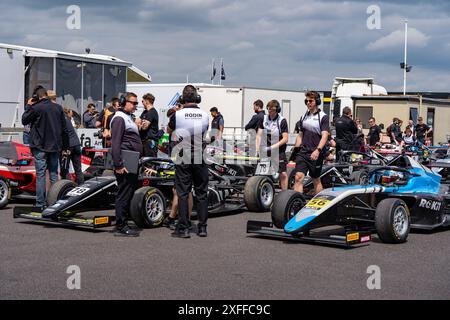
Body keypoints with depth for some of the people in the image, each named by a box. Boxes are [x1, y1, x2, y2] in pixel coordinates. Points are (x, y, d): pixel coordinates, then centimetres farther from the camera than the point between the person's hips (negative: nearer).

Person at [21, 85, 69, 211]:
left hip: (40, 146, -5)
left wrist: (28, 106, 12)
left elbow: (24, 120, 3)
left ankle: (40, 203, -4)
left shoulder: (36, 108, -12)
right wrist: (65, 146, 17)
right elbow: (64, 129, 9)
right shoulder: (58, 108, 5)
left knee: (40, 174, -2)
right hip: (55, 147, 5)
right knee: (54, 174, 11)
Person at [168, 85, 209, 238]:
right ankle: (202, 227, 12)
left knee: (183, 193, 3)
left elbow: (169, 130, 13)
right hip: (200, 160, 2)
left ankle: (183, 228, 1)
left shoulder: (177, 115, -7)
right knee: (201, 193, 9)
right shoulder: (205, 116, -1)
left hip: (183, 160, -2)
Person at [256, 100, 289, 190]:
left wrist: (273, 147, -20)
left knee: (283, 174, -8)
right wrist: (257, 149, -13)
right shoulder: (263, 119, 3)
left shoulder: (282, 121, -7)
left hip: (279, 150, -3)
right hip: (266, 149, 3)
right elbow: (259, 135, 0)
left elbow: (285, 139, -11)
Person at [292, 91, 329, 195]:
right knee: (298, 177, -9)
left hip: (315, 154, -4)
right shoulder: (304, 117, 14)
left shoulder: (323, 117, -4)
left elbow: (324, 136, -14)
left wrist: (318, 150, -27)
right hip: (303, 152, 4)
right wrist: (296, 149, 12)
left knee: (316, 180, 6)